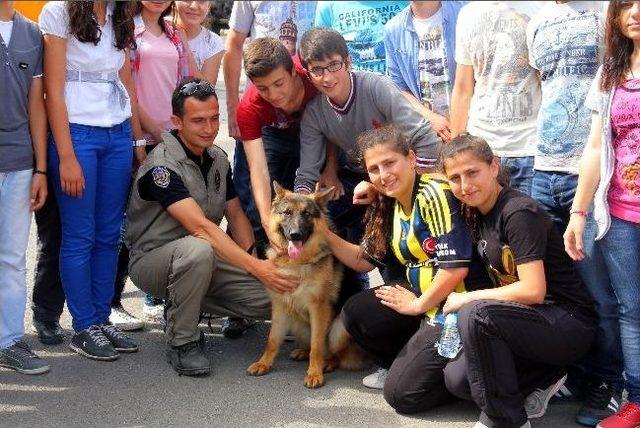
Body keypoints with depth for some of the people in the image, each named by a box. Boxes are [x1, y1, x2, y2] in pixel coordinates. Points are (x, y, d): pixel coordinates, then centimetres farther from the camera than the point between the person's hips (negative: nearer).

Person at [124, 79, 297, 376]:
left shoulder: (218, 158, 4)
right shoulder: (161, 166, -22)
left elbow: (235, 215, 11)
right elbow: (201, 227, -32)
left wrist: (254, 262, -8)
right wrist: (256, 267, -38)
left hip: (206, 260, 7)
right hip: (152, 259, -7)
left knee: (268, 299, -13)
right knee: (197, 250, -40)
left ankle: (184, 304, 11)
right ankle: (181, 340, -18)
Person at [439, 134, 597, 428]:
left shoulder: (519, 213, -19)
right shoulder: (479, 214, 7)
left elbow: (533, 290, -24)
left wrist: (468, 299, -15)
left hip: (571, 325, -8)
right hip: (526, 320, 8)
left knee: (475, 315, -30)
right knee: (456, 379, -9)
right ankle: (545, 378, 11)